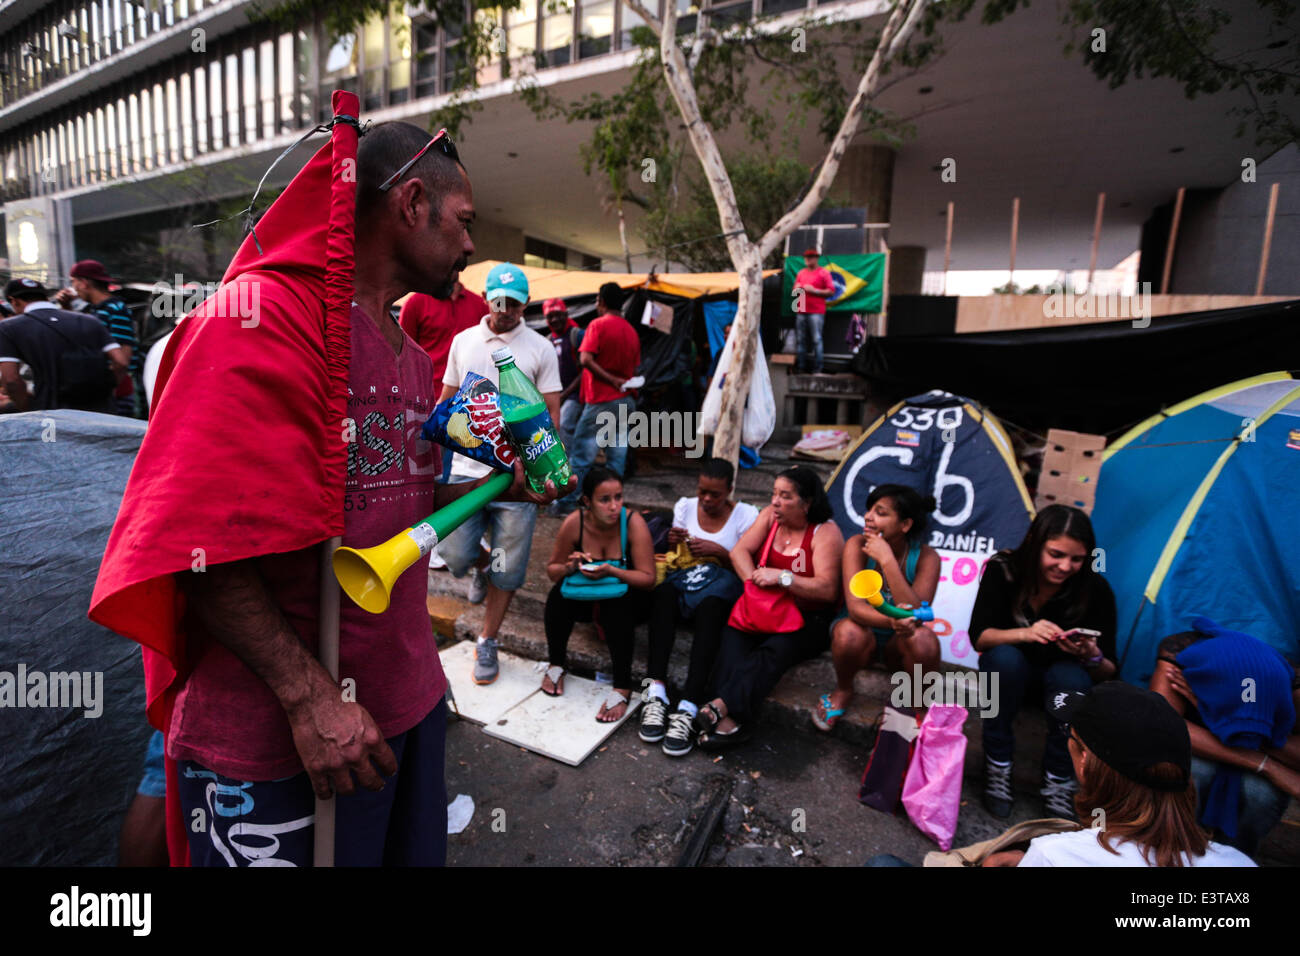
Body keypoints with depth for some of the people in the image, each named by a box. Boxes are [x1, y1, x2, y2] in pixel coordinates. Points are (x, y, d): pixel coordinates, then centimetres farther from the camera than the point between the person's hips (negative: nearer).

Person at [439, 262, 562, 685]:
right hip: (466, 467, 2)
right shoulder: (463, 341, 10)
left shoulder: (540, 348, 2)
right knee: (455, 553, -3)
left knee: (506, 568, 5)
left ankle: (487, 643, 24)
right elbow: (447, 400, 16)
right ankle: (481, 566, 35)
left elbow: (551, 413, 2)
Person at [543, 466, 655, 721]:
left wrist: (612, 571, -36)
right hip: (583, 597, 2)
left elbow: (648, 578, -21)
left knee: (617, 601, -35)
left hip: (622, 597, -2)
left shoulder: (633, 522, -22)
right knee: (558, 594, -28)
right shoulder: (574, 523, -17)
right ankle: (556, 664, -3)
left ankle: (622, 688, -23)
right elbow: (552, 570, -4)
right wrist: (569, 567, -27)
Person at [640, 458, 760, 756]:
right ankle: (656, 695, -44)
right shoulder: (685, 506, 13)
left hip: (722, 582, -2)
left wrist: (719, 551, -15)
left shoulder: (746, 515, 4)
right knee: (662, 593, -35)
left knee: (710, 607, -39)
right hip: (683, 576, 3)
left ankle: (687, 709, -48)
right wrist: (673, 543, -6)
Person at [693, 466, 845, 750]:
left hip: (808, 619, -4)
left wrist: (782, 577, -27)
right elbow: (739, 551, -2)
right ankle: (731, 719, -42)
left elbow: (827, 589, -18)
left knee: (775, 649, -34)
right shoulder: (769, 516, 8)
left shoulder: (825, 532, -9)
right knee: (733, 635, -26)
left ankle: (722, 705, -49)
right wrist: (755, 581, -18)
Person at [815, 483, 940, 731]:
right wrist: (891, 620, -49)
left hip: (897, 645, 1)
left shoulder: (926, 557, -16)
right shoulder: (857, 545, -18)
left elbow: (916, 615, -29)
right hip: (863, 632, 0)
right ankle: (842, 691, -2)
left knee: (924, 640, -33)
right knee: (850, 632, -35)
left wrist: (887, 560, -35)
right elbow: (855, 607, -28)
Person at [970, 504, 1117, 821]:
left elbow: (1109, 672, -13)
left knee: (1071, 676, -33)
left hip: (1064, 673, 1)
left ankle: (1059, 780, -12)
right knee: (1004, 658, -34)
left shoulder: (1095, 589, -17)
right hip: (1009, 671, 0)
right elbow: (978, 635, -23)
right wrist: (1025, 633, -42)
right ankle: (997, 765, -16)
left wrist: (1092, 656, -36)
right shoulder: (1003, 570, -19)